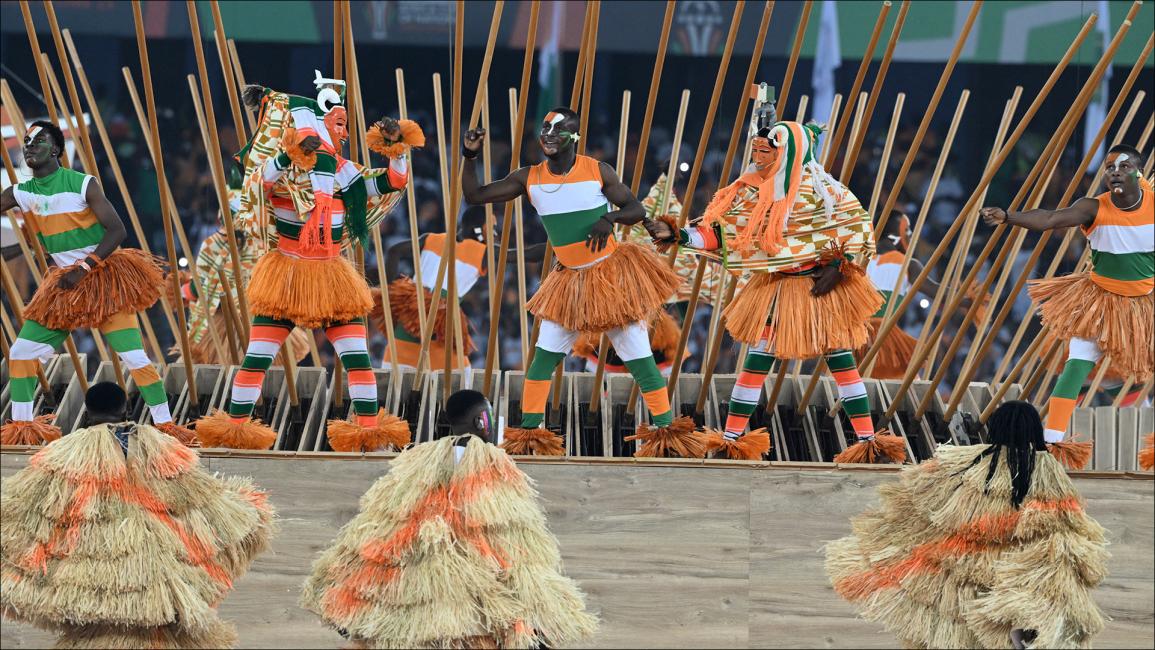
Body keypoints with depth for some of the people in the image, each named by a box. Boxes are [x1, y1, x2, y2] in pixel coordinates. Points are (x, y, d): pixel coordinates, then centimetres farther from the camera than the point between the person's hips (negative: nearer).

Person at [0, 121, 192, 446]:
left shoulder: (83, 184, -11)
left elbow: (117, 230, -15)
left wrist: (84, 268, -20)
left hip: (104, 279, -5)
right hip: (64, 285, 5)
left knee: (134, 357, -11)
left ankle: (165, 425, -5)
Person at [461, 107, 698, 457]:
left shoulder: (598, 171, -10)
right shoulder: (529, 178, -3)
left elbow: (637, 210, -6)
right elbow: (474, 195, -2)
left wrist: (609, 218, -26)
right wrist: (469, 156, -16)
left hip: (612, 274, -3)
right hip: (570, 281, 3)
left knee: (639, 356, -2)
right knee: (543, 356, 1)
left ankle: (664, 426, 8)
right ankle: (529, 428, 11)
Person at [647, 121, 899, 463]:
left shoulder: (816, 185, -12)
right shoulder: (750, 191, 1)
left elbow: (859, 225, -8)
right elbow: (716, 232, 3)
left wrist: (839, 267, -15)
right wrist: (677, 235, -11)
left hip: (820, 286, -3)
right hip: (775, 289, 3)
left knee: (841, 361, 1)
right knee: (758, 360, 3)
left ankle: (868, 441, 9)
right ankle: (730, 440, 10)